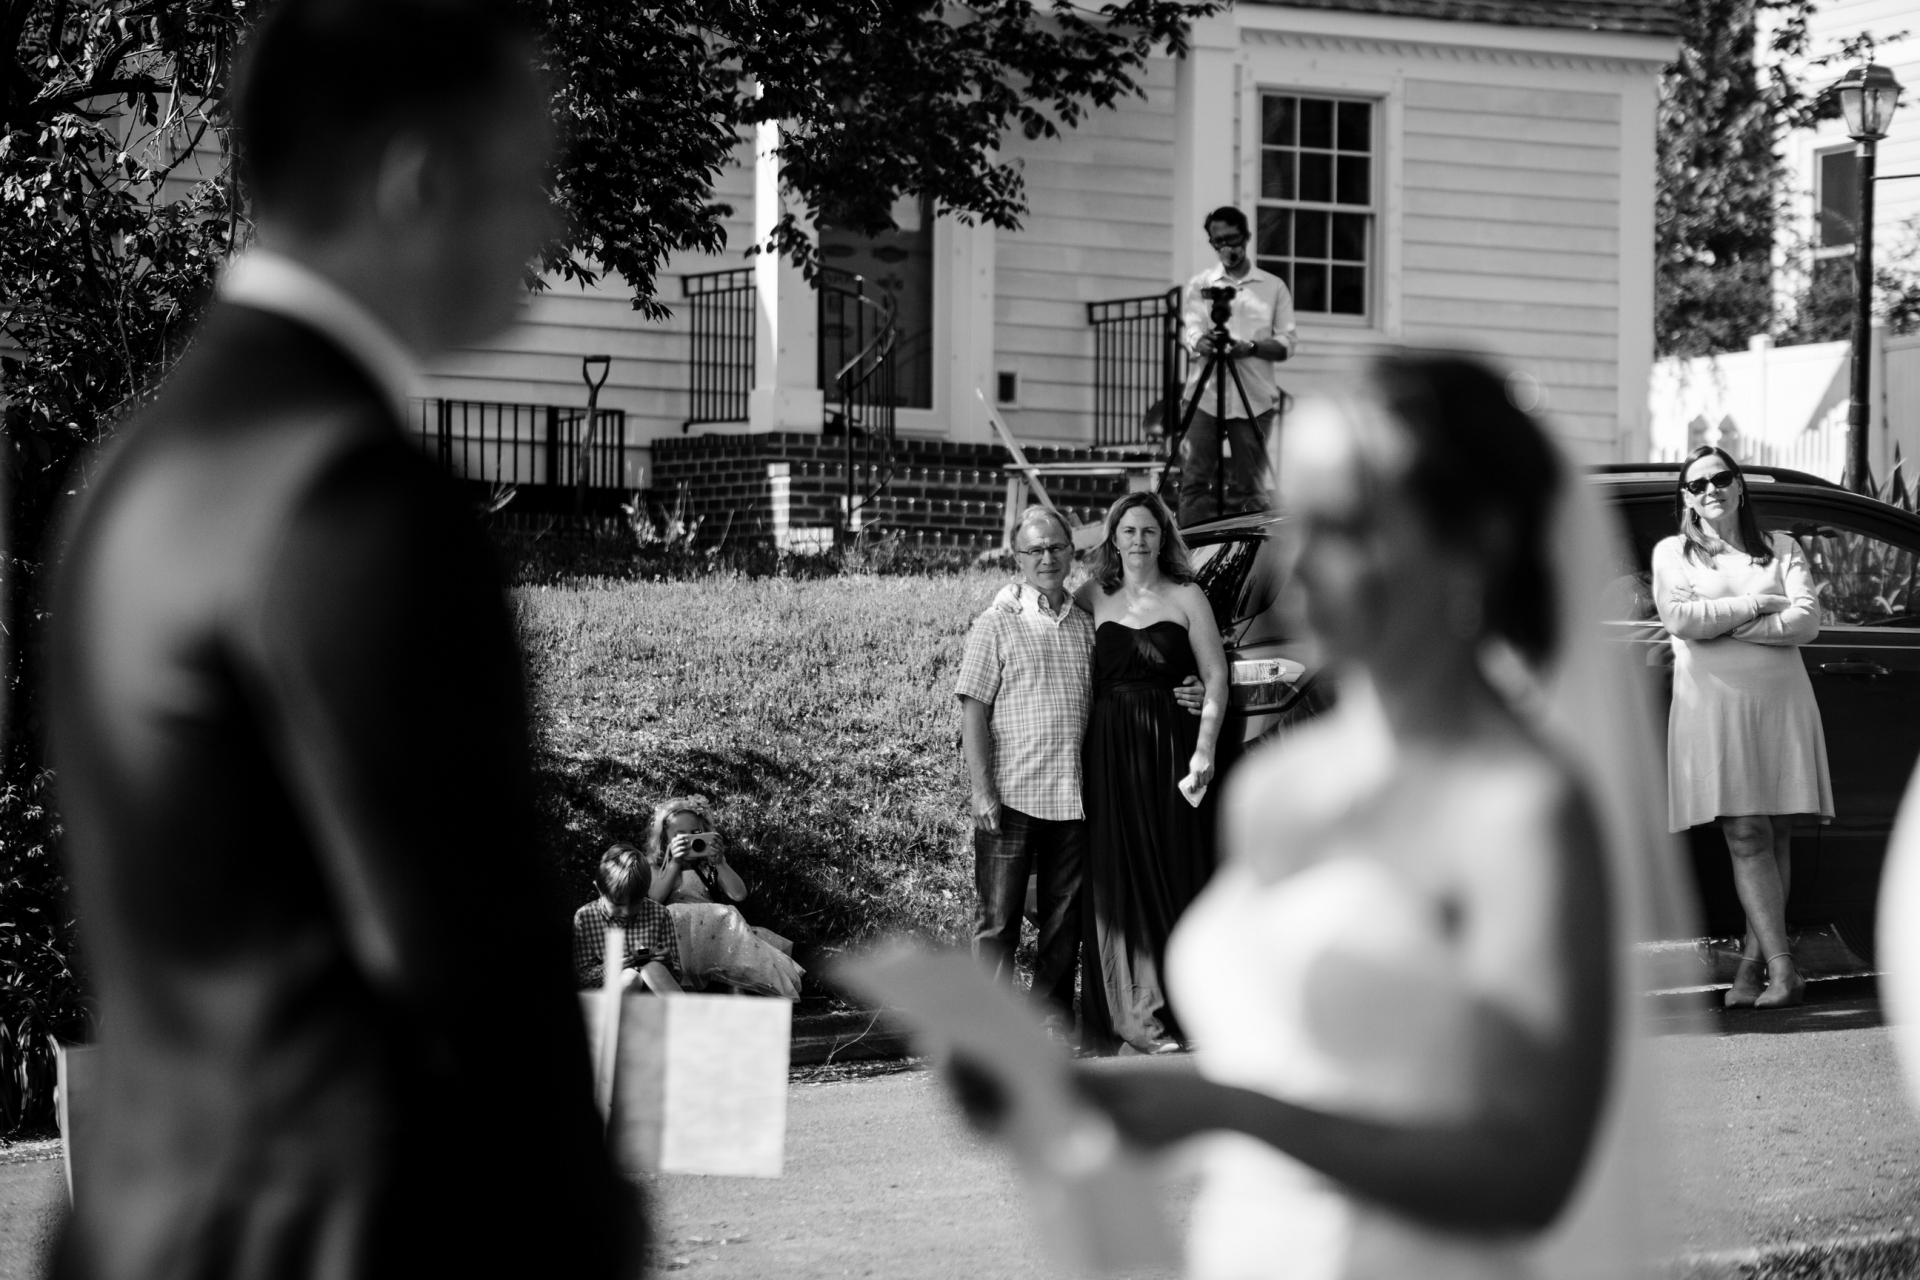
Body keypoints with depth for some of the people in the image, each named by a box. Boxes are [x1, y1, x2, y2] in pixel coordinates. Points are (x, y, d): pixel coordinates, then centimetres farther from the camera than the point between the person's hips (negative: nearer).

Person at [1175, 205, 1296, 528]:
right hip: (1203, 397, 0)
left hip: (1254, 401, 0)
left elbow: (1286, 345, 5)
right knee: (1195, 481, -7)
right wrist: (1202, 342, -25)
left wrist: (1251, 347, -14)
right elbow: (1190, 331, -1)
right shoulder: (1198, 285, 14)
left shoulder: (1274, 288, 12)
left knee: (1247, 489, -2)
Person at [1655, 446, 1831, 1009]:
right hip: (1713, 704, -2)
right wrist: (1757, 605, -6)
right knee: (1747, 835, -11)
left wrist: (1723, 621, -8)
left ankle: (1753, 961, 6)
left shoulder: (1781, 549, 13)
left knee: (1776, 836, 0)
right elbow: (1679, 618, -8)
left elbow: (1806, 621, -2)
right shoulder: (1673, 553, 11)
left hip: (1781, 702, 2)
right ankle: (1782, 970, -17)